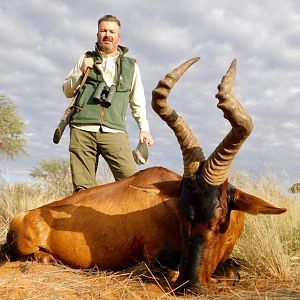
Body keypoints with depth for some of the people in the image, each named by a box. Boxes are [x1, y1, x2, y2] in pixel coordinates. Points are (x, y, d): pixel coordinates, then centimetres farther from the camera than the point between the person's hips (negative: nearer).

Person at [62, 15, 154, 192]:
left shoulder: (131, 65, 17)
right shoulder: (86, 59, 19)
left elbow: (138, 102, 19)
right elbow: (67, 91, 20)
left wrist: (144, 128, 8)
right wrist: (81, 72, 3)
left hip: (114, 132, -1)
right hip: (82, 130, 1)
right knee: (83, 189, -3)